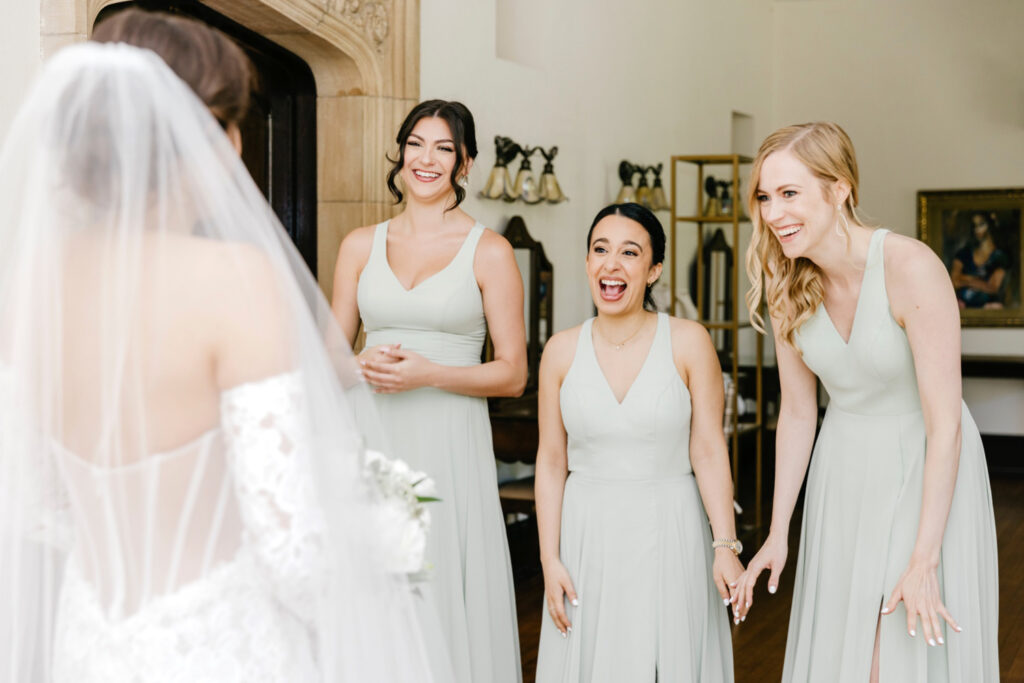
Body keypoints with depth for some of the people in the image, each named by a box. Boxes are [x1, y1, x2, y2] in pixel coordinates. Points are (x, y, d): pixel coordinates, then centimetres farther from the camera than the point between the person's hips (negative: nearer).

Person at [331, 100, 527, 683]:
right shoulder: (361, 246, 10)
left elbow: (513, 373, -1)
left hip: (450, 445, -3)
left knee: (449, 602, -2)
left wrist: (429, 374, -13)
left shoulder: (489, 252, 1)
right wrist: (365, 366, -7)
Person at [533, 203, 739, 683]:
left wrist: (725, 546, -12)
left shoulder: (688, 342, -6)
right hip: (588, 535, 2)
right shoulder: (562, 351, 0)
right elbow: (551, 462, 2)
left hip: (669, 533, -2)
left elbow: (709, 451, -6)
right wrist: (549, 559, -1)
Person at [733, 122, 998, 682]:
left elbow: (945, 424, -24)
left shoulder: (911, 269, -26)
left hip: (925, 474, -5)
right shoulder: (786, 284, -7)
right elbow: (797, 412, 2)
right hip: (843, 473, 5)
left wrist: (925, 560, -24)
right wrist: (778, 533, 3)